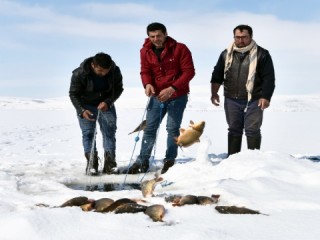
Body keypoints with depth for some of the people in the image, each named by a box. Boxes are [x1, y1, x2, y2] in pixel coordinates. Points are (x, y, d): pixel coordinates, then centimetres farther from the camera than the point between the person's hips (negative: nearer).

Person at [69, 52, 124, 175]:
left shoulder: (115, 71, -21)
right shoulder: (79, 74, -27)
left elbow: (118, 89, -7)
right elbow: (73, 94, -16)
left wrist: (107, 102, -23)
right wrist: (82, 110, -30)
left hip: (106, 104, 2)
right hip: (85, 106, -2)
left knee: (109, 131, -4)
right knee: (88, 133, -9)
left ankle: (110, 163, 1)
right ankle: (91, 164, -7)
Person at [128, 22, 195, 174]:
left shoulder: (180, 49, -12)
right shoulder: (145, 51, 0)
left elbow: (189, 72, -14)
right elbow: (145, 71, 4)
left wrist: (172, 88, -24)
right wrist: (147, 84, -20)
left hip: (177, 95, -3)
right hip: (157, 95, 4)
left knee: (172, 128, 0)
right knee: (149, 128, 4)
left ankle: (170, 161, 12)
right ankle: (142, 161, 11)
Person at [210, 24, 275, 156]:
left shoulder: (261, 54, -3)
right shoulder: (226, 54, 9)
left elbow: (269, 78, -6)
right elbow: (217, 75, 13)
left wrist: (265, 97, -15)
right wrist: (214, 93, 3)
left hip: (253, 100, -3)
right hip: (231, 100, 4)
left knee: (252, 131, -2)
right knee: (234, 130, 10)